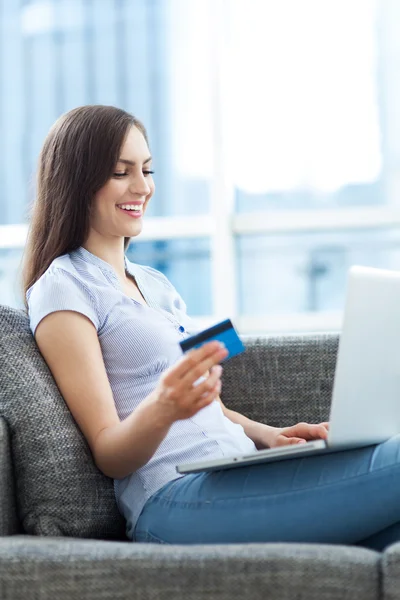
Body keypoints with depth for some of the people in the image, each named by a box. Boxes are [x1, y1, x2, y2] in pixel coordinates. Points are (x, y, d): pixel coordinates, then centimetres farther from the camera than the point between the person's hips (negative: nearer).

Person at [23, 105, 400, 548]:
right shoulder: (62, 288, -1)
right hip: (173, 500, -8)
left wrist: (269, 435, 6)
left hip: (240, 478, 8)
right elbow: (108, 455, -6)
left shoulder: (155, 284, 24)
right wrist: (161, 409, -27)